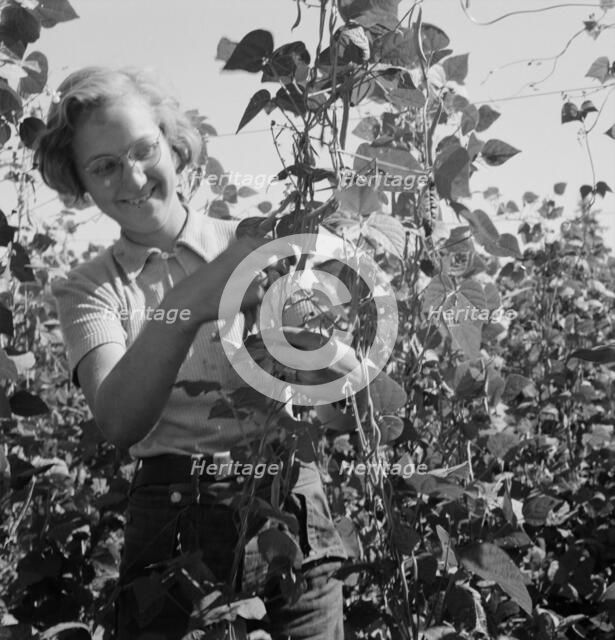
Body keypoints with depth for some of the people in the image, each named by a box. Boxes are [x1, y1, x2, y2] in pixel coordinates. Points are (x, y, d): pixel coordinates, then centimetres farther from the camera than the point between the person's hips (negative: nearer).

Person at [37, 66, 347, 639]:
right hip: (169, 524, 0)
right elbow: (119, 424, -15)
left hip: (289, 510, 0)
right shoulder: (88, 289, 4)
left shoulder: (251, 245, 3)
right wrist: (184, 307, -30)